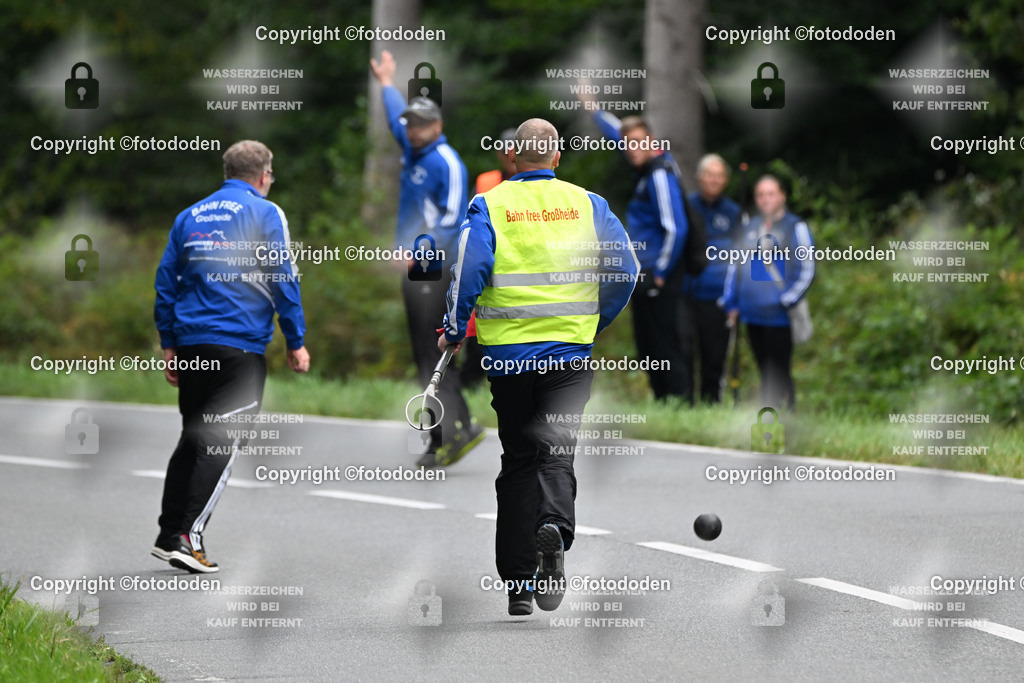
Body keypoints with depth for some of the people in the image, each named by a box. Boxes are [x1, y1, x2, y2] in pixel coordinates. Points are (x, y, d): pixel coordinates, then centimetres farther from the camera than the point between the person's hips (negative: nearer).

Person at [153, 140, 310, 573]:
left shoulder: (190, 216, 14)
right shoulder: (264, 213, -2)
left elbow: (166, 281, 15)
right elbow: (283, 281, -6)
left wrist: (169, 345, 19)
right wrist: (296, 343, 0)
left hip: (192, 343, 6)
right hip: (241, 344, -6)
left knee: (193, 438, 15)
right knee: (224, 442, -4)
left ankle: (168, 534, 13)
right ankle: (190, 537, -12)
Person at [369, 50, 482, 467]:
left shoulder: (446, 162, -10)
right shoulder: (415, 152, 16)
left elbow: (453, 216, -17)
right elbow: (398, 119, 37)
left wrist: (423, 250, -26)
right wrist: (387, 83, 52)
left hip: (435, 271, -9)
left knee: (431, 355, -13)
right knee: (425, 354, 6)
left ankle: (449, 433, -16)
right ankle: (459, 427, 6)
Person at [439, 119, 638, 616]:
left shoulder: (489, 205, -1)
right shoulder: (586, 204, 5)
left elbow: (470, 269, -13)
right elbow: (625, 269, 1)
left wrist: (454, 332, 0)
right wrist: (597, 323, 15)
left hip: (507, 349, 0)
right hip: (570, 349, 0)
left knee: (517, 460, 11)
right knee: (557, 449, -2)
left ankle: (517, 584, 12)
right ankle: (554, 529, -34)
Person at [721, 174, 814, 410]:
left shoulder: (795, 227, -3)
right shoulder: (751, 227, 14)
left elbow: (806, 271, -6)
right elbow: (735, 264, 19)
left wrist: (786, 301, -11)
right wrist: (732, 303, 13)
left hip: (779, 317, -5)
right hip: (752, 315, 5)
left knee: (779, 375, -4)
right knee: (765, 374, 11)